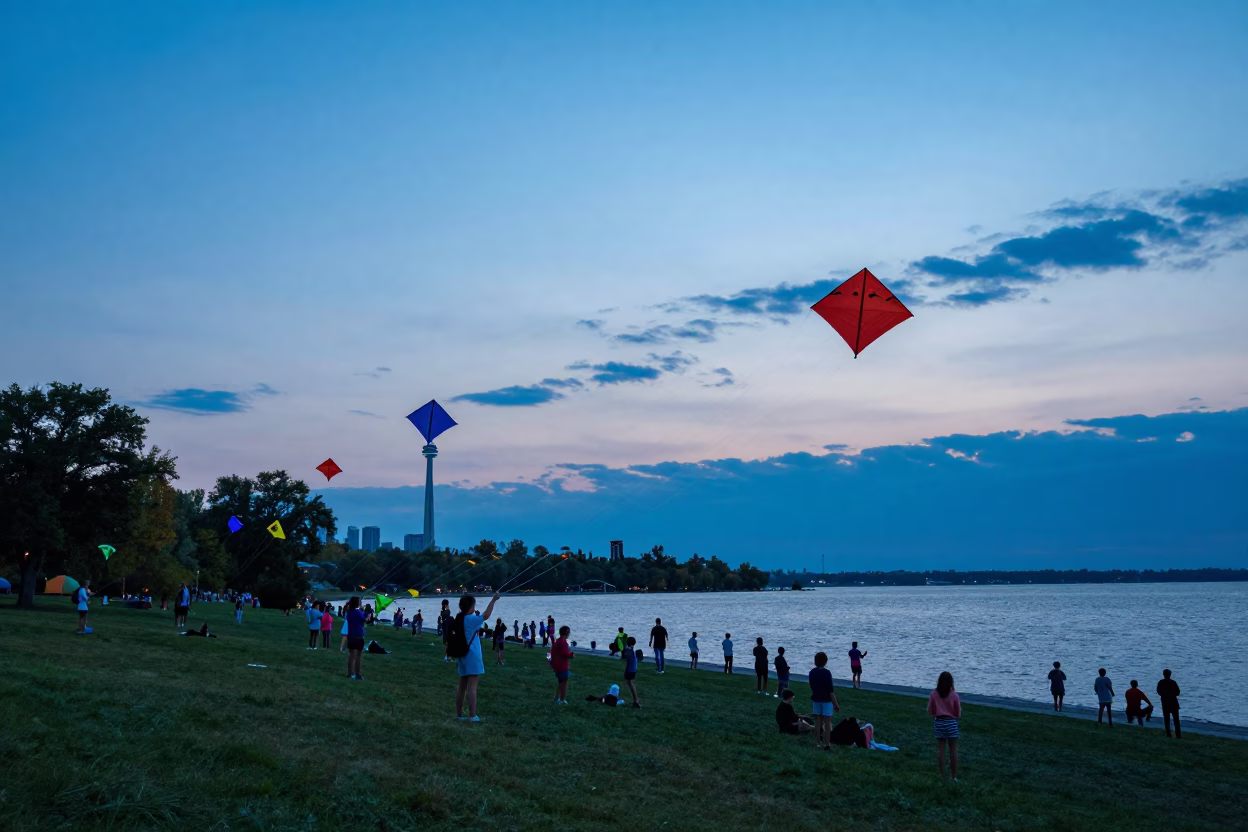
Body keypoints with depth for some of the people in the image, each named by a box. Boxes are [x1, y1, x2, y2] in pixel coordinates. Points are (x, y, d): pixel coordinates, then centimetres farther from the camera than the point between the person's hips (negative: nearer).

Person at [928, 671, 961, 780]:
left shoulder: (933, 694, -6)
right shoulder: (954, 695, -9)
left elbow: (930, 711, 1)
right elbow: (958, 714, -3)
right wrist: (960, 705, 16)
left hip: (938, 722, 1)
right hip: (951, 723, -1)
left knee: (940, 750, 8)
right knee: (953, 750, 7)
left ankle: (942, 775, 11)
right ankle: (954, 776, 10)